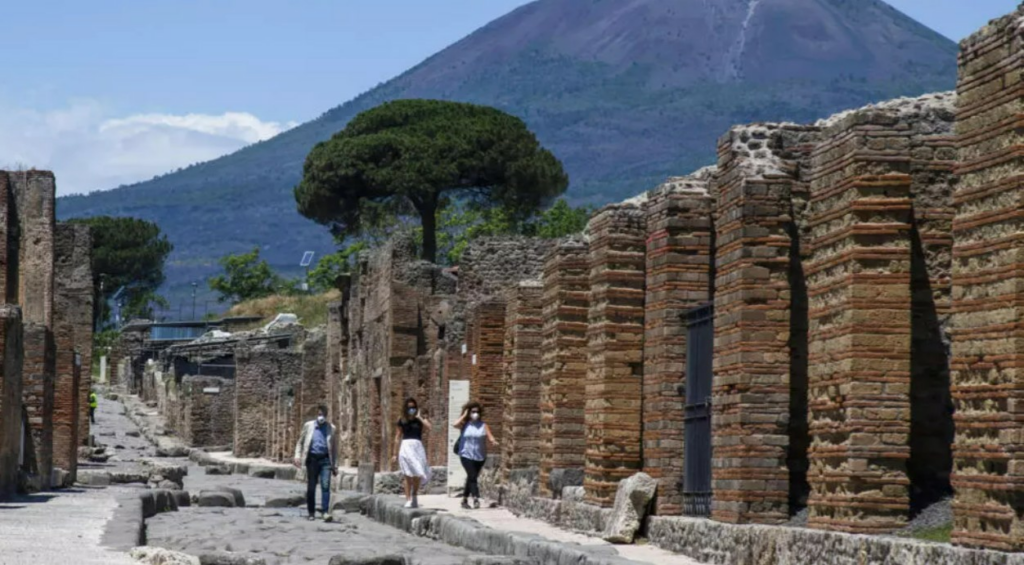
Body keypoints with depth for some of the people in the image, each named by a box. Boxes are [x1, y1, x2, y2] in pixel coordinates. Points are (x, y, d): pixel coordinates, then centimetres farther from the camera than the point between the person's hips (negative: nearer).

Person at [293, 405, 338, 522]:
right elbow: (300, 442, 13)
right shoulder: (308, 426, 8)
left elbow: (334, 448, 14)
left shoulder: (331, 428, 8)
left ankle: (325, 512, -18)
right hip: (312, 458, 1)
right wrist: (298, 455, -3)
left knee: (325, 485, -14)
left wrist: (334, 465, 11)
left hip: (325, 459, -1)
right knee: (311, 487, 4)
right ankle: (311, 513, 14)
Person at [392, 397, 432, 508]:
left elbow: (429, 427, -10)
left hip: (418, 446, 1)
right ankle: (408, 500, -4)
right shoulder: (402, 421, 8)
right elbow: (397, 438, 10)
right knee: (408, 475, -5)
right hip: (406, 447, -1)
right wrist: (395, 454, 8)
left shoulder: (420, 419, 9)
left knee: (418, 474, -2)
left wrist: (419, 417, -7)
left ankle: (414, 495, 23)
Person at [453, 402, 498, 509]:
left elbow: (490, 437, -3)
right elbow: (455, 425, -18)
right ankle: (476, 499, -27)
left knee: (471, 477, 12)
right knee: (472, 476, -18)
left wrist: (494, 442, -26)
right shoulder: (465, 425, 1)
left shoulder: (484, 426, 5)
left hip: (480, 457, 3)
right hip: (467, 455, -3)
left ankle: (465, 499, 24)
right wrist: (464, 415, -8)